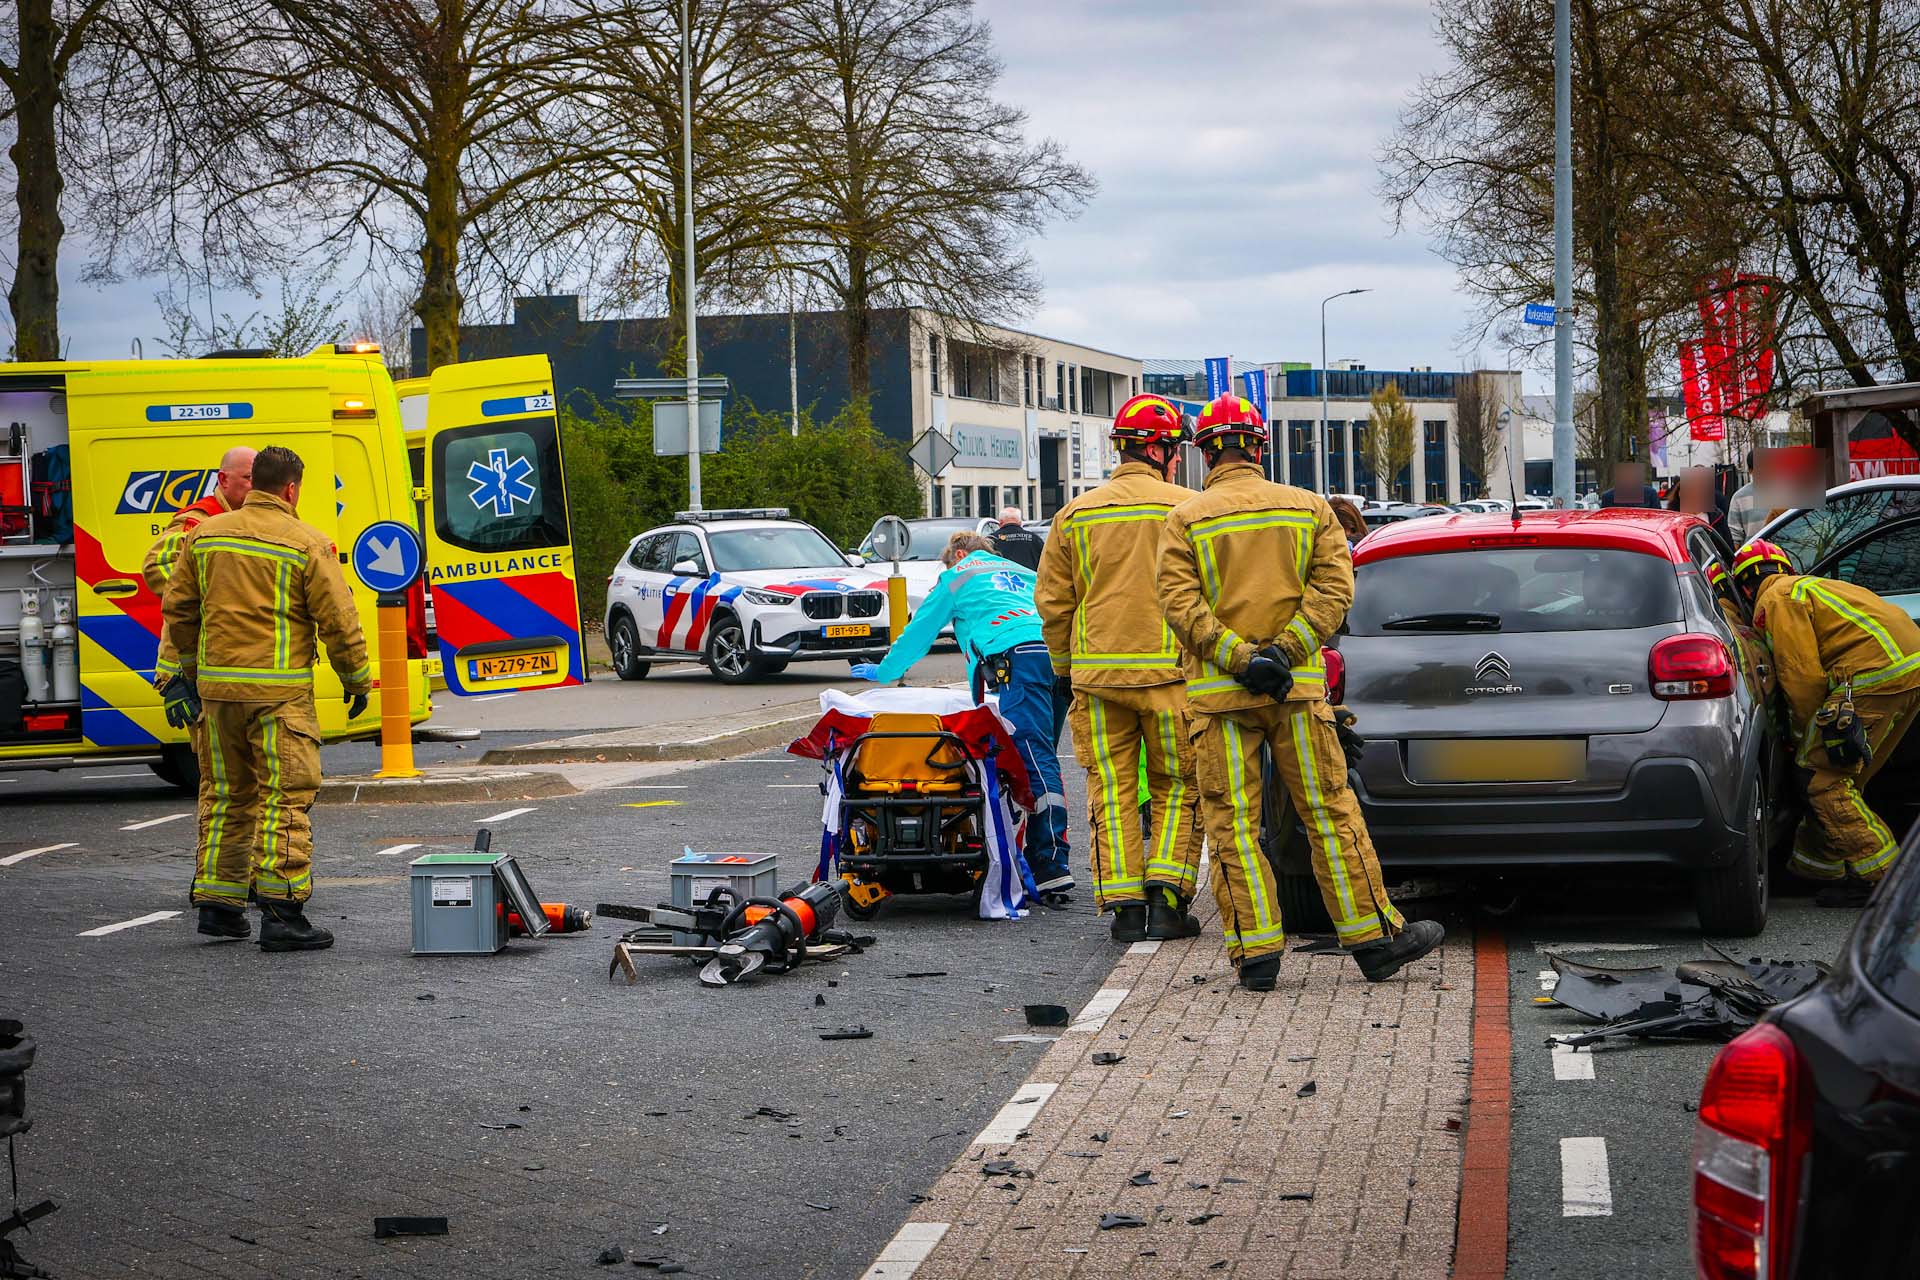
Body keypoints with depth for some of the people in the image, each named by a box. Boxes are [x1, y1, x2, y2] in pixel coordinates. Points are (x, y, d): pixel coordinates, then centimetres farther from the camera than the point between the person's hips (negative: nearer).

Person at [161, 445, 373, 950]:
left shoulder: (205, 534, 8)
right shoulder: (307, 544, -7)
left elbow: (178, 608, 14)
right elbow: (339, 620, -7)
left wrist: (193, 665, 28)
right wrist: (357, 681, 5)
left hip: (216, 683, 5)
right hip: (279, 690, -5)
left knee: (229, 796, 16)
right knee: (285, 797, -4)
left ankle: (217, 904, 19)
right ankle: (281, 912, -11)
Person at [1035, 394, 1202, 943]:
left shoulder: (1076, 515, 7)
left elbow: (1053, 602, 8)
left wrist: (1066, 667, 18)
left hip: (1096, 672, 3)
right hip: (1168, 671, -2)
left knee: (1112, 791, 8)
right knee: (1177, 788, 9)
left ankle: (1125, 904, 4)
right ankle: (1166, 897, -1)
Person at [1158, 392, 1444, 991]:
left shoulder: (1185, 520, 1)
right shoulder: (1309, 508, 6)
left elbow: (1180, 603, -11)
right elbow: (1334, 586, -5)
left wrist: (1237, 657, -13)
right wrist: (1285, 650, -10)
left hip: (1218, 694, -1)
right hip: (1297, 691, 1)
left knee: (1231, 823, 2)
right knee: (1330, 812, 6)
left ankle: (1255, 947, -2)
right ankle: (1371, 934, 7)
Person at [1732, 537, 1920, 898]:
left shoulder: (1775, 600, 1)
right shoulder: (1808, 586, 31)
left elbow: (1802, 676, -6)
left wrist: (1805, 737, 4)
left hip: (1877, 674, -10)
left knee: (1828, 781, -6)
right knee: (1843, 778, 19)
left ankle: (1885, 875, -10)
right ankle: (1815, 865, 28)